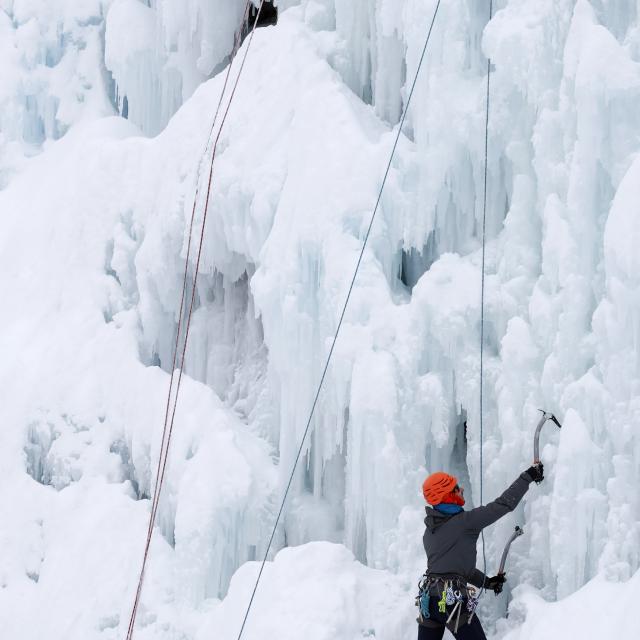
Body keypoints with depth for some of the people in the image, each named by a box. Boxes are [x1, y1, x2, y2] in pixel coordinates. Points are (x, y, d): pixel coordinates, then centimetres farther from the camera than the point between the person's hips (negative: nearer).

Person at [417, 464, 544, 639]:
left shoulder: (429, 532, 14)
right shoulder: (465, 521, -9)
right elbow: (503, 504, -8)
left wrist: (486, 581, 26)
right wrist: (528, 476, 2)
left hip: (427, 597, 7)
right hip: (452, 600, -7)